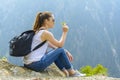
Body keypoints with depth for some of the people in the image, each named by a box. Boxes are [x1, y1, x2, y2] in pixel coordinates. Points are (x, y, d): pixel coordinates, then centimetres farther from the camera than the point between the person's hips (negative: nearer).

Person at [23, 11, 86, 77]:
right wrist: (65, 32, 5)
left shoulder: (37, 31, 16)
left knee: (56, 52, 23)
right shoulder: (46, 33, -13)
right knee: (60, 51, 0)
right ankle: (72, 73, 14)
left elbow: (51, 45, 20)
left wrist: (66, 52, 16)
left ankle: (66, 72, 26)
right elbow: (60, 45, -6)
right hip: (36, 64, -9)